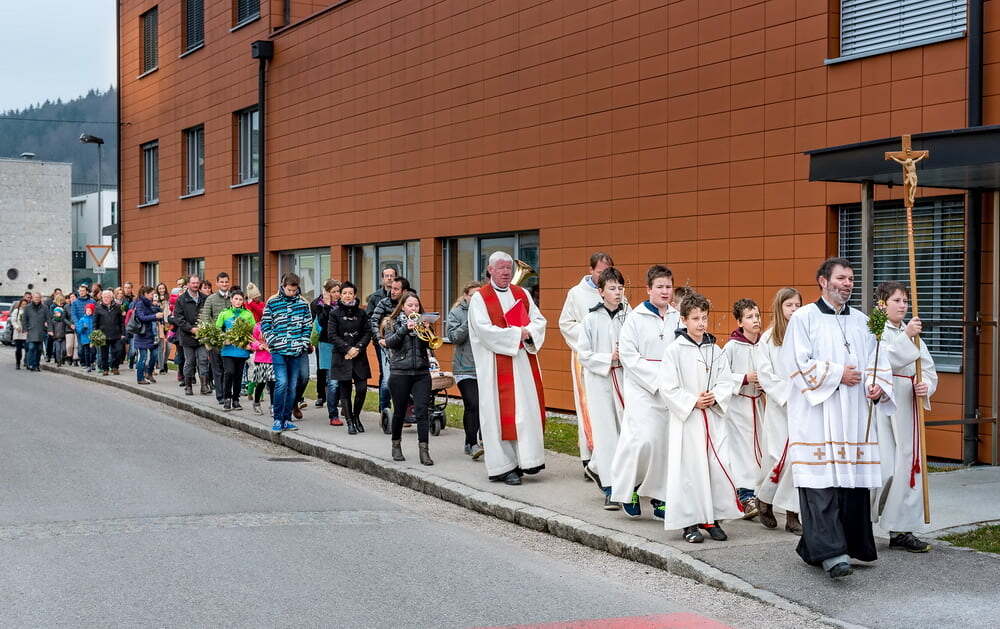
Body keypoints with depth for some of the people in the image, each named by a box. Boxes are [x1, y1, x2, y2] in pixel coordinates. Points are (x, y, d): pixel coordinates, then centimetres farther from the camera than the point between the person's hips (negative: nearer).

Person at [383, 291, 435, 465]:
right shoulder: (393, 323, 5)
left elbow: (430, 343, 0)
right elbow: (388, 342, -11)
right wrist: (405, 328, -20)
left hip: (421, 373, 1)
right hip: (400, 373, -1)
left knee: (422, 412, -8)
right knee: (399, 412, 9)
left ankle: (424, 451, -10)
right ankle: (396, 445, 28)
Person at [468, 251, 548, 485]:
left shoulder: (522, 294, 14)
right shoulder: (480, 298, -1)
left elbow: (539, 320, 10)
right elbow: (484, 330, -13)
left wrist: (527, 332, -12)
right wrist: (515, 334, -14)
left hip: (524, 360, 5)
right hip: (496, 364, -5)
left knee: (528, 409, 1)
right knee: (501, 412, -4)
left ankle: (526, 459, 6)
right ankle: (504, 466, -1)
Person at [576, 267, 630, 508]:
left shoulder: (629, 316, 1)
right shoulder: (592, 319, -4)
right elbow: (583, 353, -3)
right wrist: (609, 358, -12)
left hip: (623, 378, 3)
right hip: (598, 379, -3)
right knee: (605, 431, -2)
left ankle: (596, 467, 31)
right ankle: (610, 489, 4)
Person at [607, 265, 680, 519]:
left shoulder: (677, 318, 8)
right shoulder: (636, 317, -3)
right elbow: (629, 355, -7)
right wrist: (657, 379, -12)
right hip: (642, 388, -4)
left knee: (667, 440, 3)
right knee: (644, 439, -15)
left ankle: (659, 496, 14)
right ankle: (628, 489, 6)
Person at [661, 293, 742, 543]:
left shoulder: (716, 350, 10)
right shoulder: (674, 351, -4)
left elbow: (727, 382, 8)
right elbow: (670, 388, -7)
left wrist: (715, 397, -10)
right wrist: (693, 401, -14)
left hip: (713, 417, 4)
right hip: (686, 418, -4)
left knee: (719, 466, -1)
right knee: (689, 469, -2)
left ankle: (712, 519, 12)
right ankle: (689, 523, 8)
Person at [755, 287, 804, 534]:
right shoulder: (768, 338, 3)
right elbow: (765, 375, -1)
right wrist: (788, 394, -9)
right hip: (779, 406, -1)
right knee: (779, 456, -3)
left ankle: (793, 514, 4)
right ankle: (764, 499, 22)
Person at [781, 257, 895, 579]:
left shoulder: (861, 321, 16)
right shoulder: (804, 318, 1)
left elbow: (876, 361, 12)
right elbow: (799, 362, -8)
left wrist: (877, 385, -8)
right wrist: (838, 374, -9)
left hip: (854, 415, 5)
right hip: (817, 416, -5)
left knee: (853, 480, 4)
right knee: (822, 483, -12)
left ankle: (854, 546, 15)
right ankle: (831, 552, -16)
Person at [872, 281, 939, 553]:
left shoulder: (913, 333, 17)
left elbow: (929, 370, 13)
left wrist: (925, 386, -9)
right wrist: (906, 337, -21)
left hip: (906, 406, 6)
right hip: (878, 405, -6)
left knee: (907, 467, 6)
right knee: (881, 468, -9)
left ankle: (901, 530, 14)